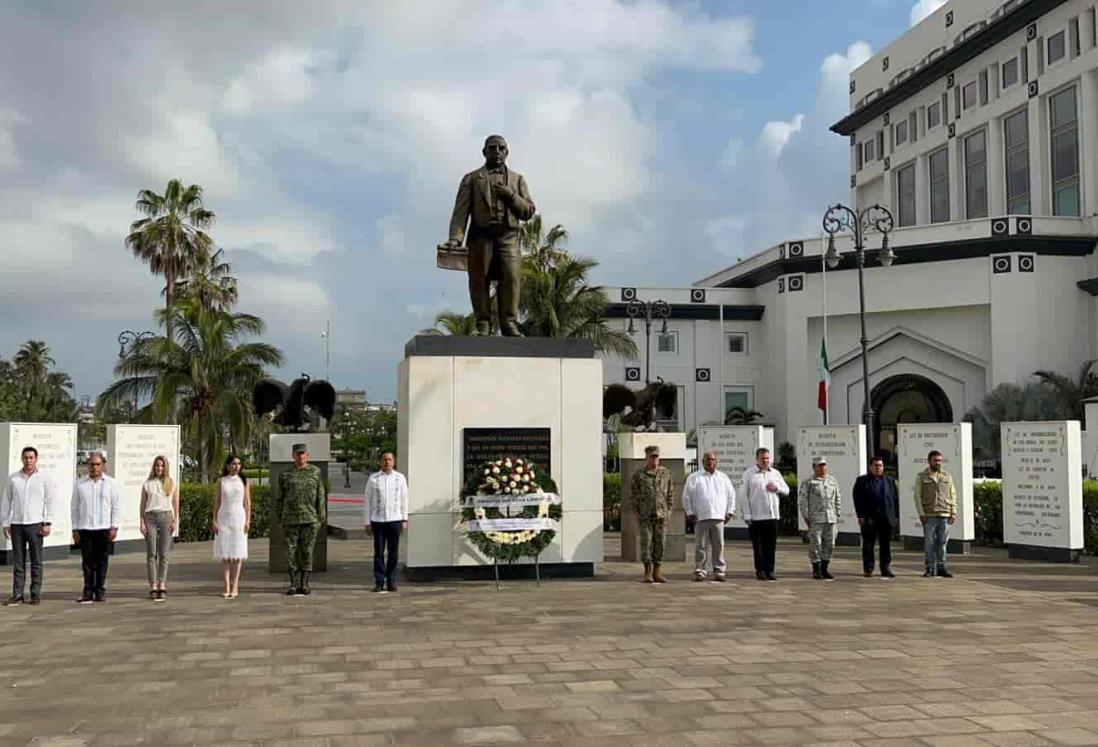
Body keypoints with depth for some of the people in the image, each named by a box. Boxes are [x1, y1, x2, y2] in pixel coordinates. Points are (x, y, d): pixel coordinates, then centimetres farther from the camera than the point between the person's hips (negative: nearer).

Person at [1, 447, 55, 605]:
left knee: (36, 561, 1)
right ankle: (17, 594, 8)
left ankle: (36, 594, 5)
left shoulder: (44, 478, 3)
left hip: (35, 524, -2)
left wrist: (48, 523, -5)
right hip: (16, 524, 2)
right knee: (18, 561, 4)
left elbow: (50, 501, 2)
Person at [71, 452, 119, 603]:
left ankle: (100, 591, 10)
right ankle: (88, 592, 5)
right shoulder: (80, 484, 7)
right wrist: (75, 529, 4)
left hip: (104, 528, 0)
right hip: (85, 528, 0)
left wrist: (114, 527, -1)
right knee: (87, 561, 0)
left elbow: (115, 507, 6)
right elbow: (75, 507, 8)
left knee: (102, 561, 3)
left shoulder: (111, 483, 7)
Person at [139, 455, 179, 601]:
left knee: (164, 554, -2)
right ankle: (153, 586, -1)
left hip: (166, 517, 0)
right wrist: (142, 522, -1)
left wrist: (175, 521, -1)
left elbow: (176, 505, 9)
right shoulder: (147, 484, 10)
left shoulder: (172, 484, 11)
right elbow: (142, 505, 8)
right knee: (151, 553, -2)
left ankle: (162, 585, -1)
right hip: (150, 517, 0)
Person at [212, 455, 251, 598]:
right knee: (224, 554, -1)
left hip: (239, 518, -1)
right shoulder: (221, 481, 8)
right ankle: (227, 588, 1)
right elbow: (217, 502, 8)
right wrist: (214, 521, 0)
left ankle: (235, 587, 1)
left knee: (238, 554, -2)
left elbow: (247, 502, 4)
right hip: (224, 518, 1)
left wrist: (248, 521, -4)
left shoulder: (244, 481, 6)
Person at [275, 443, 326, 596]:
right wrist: (279, 519, 6)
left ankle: (304, 584, 9)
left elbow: (321, 497, 5)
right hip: (290, 519, 1)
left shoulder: (316, 472, 5)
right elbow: (279, 498, 10)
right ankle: (294, 584, 7)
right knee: (291, 551, 1)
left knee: (307, 551, 2)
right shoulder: (285, 475, 7)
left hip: (310, 520, -1)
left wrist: (320, 518, 1)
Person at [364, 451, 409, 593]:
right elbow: (368, 501, 5)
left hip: (395, 520, 1)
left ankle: (391, 582, 11)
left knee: (393, 553, 3)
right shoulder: (373, 479, 2)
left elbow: (404, 500, 9)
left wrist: (405, 519, 4)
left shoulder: (400, 478, 6)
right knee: (379, 552, 2)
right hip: (378, 520, -1)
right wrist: (367, 522, 2)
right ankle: (379, 582, 8)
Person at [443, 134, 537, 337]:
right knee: (478, 280, -6)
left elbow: (529, 211, 15)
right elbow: (460, 211, 5)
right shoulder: (471, 179, 17)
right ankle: (483, 324, -1)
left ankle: (509, 324, -13)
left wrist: (511, 196, -2)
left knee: (512, 278, -14)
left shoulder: (517, 179, 22)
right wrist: (455, 238, -10)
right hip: (481, 236, 0)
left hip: (509, 237, 1)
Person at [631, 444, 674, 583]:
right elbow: (633, 494, 4)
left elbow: (670, 493, 13)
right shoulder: (639, 475, 2)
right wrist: (636, 512, -1)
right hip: (645, 516, -2)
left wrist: (668, 510, 5)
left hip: (661, 515, 2)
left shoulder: (666, 473, 9)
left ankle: (658, 572, 10)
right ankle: (648, 572, 3)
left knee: (660, 543, 3)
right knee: (646, 542, -3)